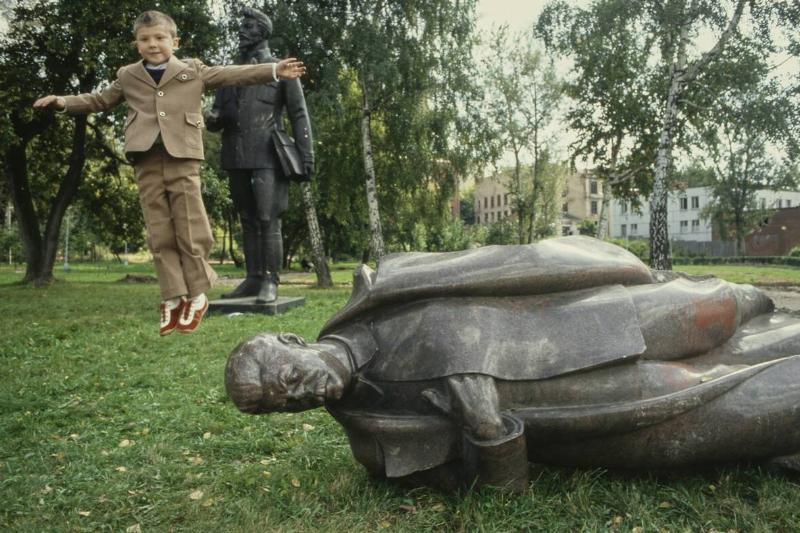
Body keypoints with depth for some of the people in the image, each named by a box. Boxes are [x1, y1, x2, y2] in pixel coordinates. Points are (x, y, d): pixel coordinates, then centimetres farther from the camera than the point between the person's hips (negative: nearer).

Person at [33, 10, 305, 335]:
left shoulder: (193, 70, 12)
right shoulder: (128, 77, 19)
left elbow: (234, 75, 6)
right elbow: (99, 101, 29)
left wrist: (274, 71, -2)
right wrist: (64, 102, 18)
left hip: (182, 159, -3)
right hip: (147, 162, 3)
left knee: (190, 230, -2)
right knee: (160, 234, 2)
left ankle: (196, 296, 10)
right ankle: (172, 298, 8)